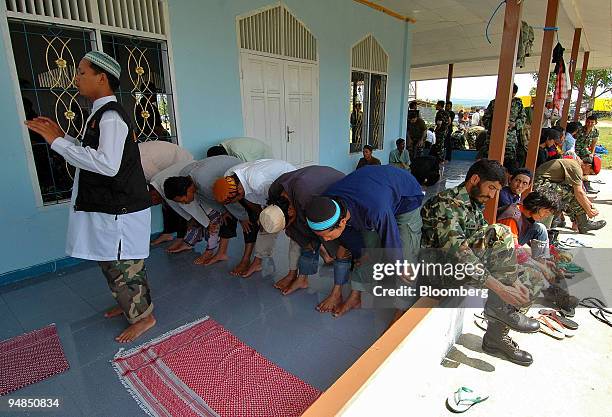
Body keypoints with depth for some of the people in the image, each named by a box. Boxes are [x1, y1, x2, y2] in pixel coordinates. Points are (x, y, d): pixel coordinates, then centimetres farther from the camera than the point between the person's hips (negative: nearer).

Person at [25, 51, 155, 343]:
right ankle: (129, 303, 42)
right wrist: (62, 137, 11)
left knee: (121, 266, 4)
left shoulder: (111, 116, -18)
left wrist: (57, 142, -25)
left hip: (119, 210, -10)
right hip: (108, 207, 10)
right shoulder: (102, 113, 13)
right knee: (112, 263, 23)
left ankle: (143, 316, 21)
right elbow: (92, 156, 22)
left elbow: (108, 164, -31)